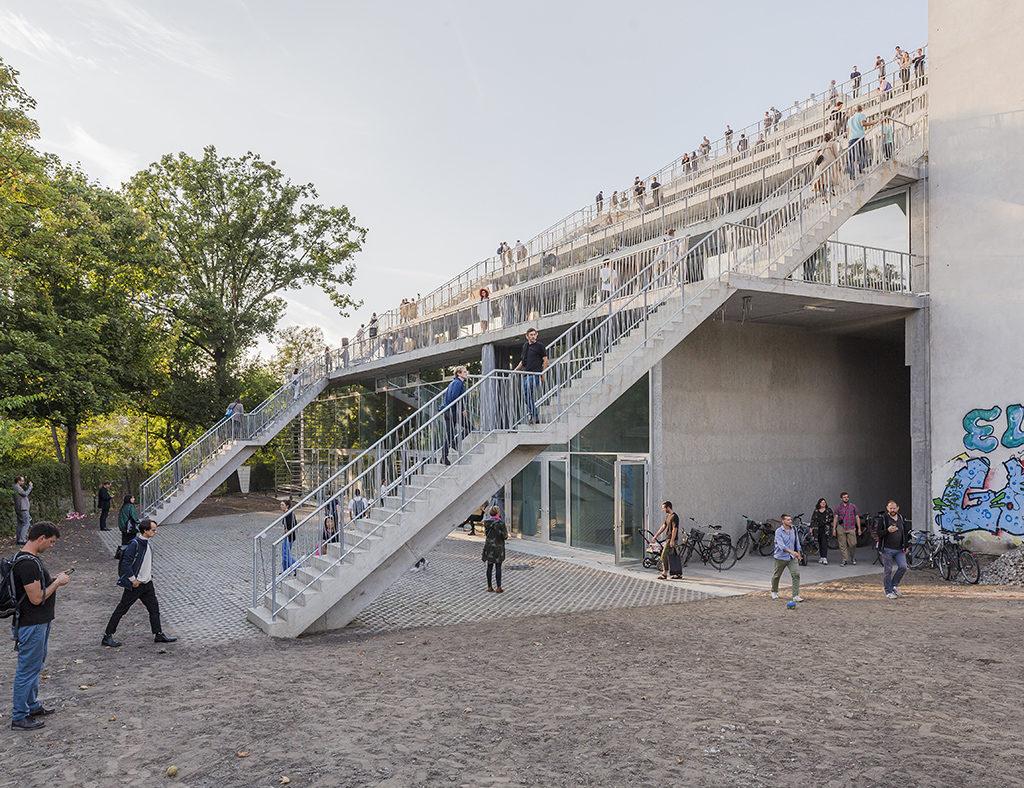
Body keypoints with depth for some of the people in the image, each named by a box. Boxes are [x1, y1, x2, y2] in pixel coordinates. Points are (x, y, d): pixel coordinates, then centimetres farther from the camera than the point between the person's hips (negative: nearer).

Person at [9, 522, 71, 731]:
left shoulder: (30, 558, 7)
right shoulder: (28, 563, -26)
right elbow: (37, 598, -26)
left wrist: (54, 580, 6)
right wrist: (57, 583, -14)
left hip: (39, 622, 11)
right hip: (31, 625, -11)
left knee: (36, 665, 22)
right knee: (28, 669, 1)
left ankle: (32, 705, 35)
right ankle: (19, 717, 12)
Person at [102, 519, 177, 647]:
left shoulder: (148, 543, 6)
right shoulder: (135, 544, -21)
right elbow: (125, 563, -23)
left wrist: (149, 577, 14)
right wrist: (133, 580, -18)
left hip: (147, 583, 8)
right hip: (135, 585, -8)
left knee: (154, 608, 11)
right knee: (121, 609, 3)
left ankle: (158, 634, 20)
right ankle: (107, 636, 14)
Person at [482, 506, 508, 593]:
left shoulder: (486, 522, -3)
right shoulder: (501, 523, -17)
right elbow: (505, 536, -12)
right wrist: (506, 529, 6)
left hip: (488, 547, 4)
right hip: (498, 547, -4)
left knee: (489, 567, 12)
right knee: (498, 568, 3)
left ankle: (489, 587, 18)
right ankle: (498, 588, 5)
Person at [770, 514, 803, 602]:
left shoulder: (794, 529, 1)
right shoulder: (778, 531, -16)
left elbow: (797, 542, 15)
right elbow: (781, 545, -28)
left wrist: (798, 553, 18)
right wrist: (791, 551, -40)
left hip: (792, 558, 4)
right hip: (781, 557, -4)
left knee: (796, 574, -11)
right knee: (776, 576, 12)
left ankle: (796, 595, -6)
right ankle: (774, 592, 37)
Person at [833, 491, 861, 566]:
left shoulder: (853, 506, 7)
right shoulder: (838, 507, 8)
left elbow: (857, 517, 10)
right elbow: (835, 518, 7)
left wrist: (859, 528, 5)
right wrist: (834, 529, 1)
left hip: (851, 529, -1)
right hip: (841, 528, 1)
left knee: (852, 544, -5)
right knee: (842, 545, 0)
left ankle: (853, 559, 15)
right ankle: (845, 560, 8)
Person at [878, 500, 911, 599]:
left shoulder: (901, 518, 10)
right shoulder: (884, 519, -4)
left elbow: (907, 532, 18)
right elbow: (879, 533, -8)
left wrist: (906, 546, 12)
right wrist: (887, 530, -25)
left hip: (899, 550, 4)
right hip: (887, 550, -4)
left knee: (903, 567, -8)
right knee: (888, 570, -1)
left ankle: (894, 585, 14)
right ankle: (888, 591, 11)